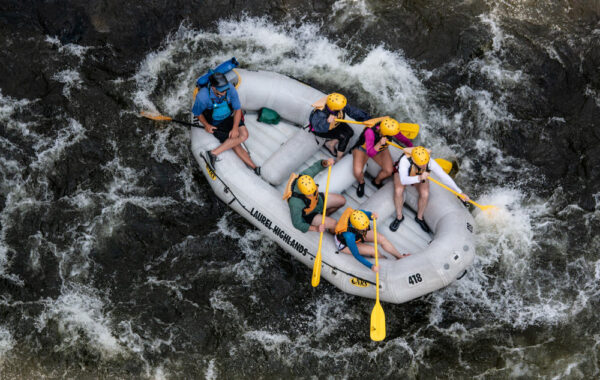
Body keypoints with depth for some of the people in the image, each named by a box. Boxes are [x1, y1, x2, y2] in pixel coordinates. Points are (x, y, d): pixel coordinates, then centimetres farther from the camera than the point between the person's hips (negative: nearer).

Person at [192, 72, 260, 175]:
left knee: (244, 134, -21)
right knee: (236, 147, -18)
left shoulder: (230, 88, -21)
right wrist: (206, 125, -19)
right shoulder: (202, 96, -27)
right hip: (215, 124, -3)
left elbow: (238, 109, -10)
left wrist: (235, 128, -19)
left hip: (230, 117, 4)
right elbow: (197, 113, -6)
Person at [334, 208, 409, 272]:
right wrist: (371, 267, -46)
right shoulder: (349, 235, -44)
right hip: (344, 245, -6)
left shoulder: (360, 214, -33)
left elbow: (368, 214, -10)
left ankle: (400, 256, 19)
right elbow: (356, 255, -36)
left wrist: (373, 215, -35)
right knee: (373, 250, -18)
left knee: (382, 238, -4)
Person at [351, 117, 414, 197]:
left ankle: (377, 181, 18)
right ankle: (361, 182, 12)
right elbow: (370, 153, -41)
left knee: (389, 171, -16)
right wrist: (379, 144, -54)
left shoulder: (392, 128, -29)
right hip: (363, 149, -4)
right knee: (358, 172, -26)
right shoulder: (370, 131, -41)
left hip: (381, 149, 4)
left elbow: (405, 140, -12)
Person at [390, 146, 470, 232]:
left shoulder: (430, 162, -38)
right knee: (398, 191, -30)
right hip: (403, 173, -1)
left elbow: (444, 177, -34)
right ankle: (399, 216, -4)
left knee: (425, 194, -25)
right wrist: (420, 178, -69)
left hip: (420, 176, 2)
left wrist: (460, 192, -39)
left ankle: (419, 217, 4)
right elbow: (403, 181, -54)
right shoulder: (404, 160, -45)